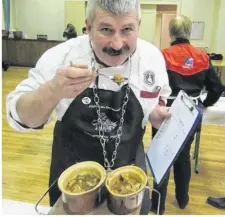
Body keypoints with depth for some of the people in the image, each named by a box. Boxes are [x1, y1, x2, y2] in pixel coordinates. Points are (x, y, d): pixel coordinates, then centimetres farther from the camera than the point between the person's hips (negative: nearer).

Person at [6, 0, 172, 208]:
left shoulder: (153, 57, -12)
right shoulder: (61, 56, -19)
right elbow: (19, 117, -17)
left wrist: (157, 114, -17)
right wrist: (53, 91, -38)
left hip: (129, 171, 2)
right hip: (72, 172, -1)